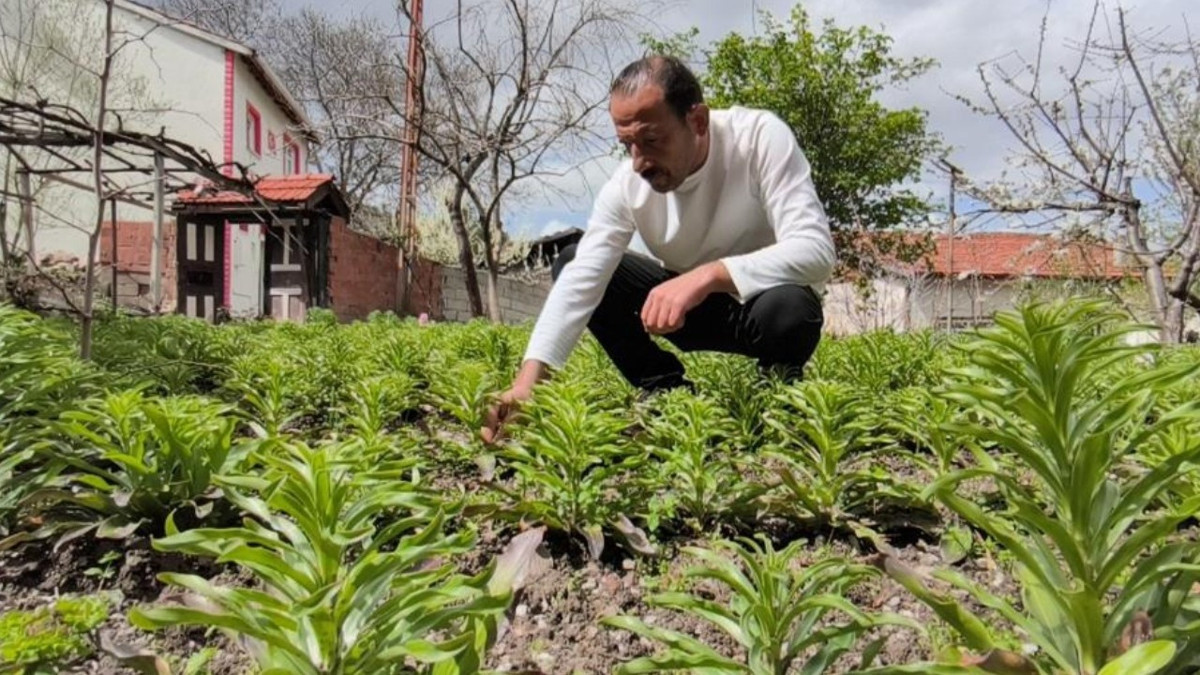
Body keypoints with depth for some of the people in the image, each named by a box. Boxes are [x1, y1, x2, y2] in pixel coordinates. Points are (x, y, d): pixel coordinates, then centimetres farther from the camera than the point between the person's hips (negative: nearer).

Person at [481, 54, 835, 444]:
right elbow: (580, 280, -25)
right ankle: (670, 392, -4)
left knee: (787, 306, -40)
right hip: (691, 306, 4)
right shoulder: (627, 183, -18)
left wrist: (707, 275, -48)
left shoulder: (761, 137, -27)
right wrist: (529, 379, -38)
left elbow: (816, 251, -36)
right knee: (570, 264, -12)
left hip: (764, 298, -3)